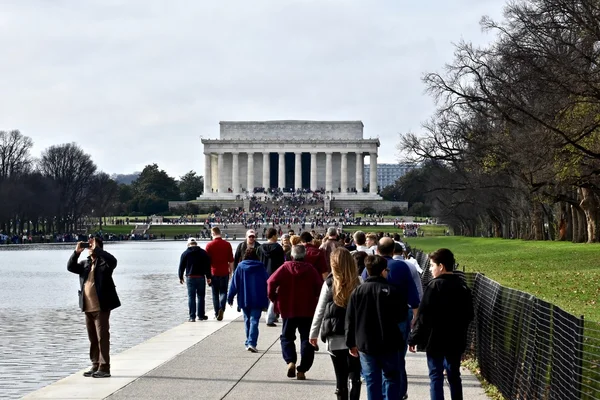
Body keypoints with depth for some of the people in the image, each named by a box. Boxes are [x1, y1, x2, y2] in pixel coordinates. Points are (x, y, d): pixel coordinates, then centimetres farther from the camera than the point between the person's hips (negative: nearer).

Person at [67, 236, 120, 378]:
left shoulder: (104, 262, -4)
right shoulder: (85, 263, 16)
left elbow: (113, 260, -24)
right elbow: (70, 267, 8)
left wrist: (96, 249, -19)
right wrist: (77, 252, -3)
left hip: (101, 306, -7)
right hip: (88, 307, 7)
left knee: (102, 337, -7)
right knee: (93, 338, 12)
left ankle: (104, 368, -6)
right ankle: (95, 366, 19)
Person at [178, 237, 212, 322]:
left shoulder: (185, 253, 1)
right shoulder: (203, 253, 3)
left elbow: (181, 267, 3)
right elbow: (208, 266, 0)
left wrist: (181, 277, 14)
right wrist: (208, 277, 3)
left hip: (190, 278, -1)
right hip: (201, 277, 1)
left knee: (191, 297, 1)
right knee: (201, 297, 11)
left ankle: (192, 316, -4)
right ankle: (201, 315, 14)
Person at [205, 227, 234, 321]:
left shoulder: (209, 245, -4)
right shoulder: (227, 244, -2)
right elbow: (231, 260, 1)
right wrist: (231, 271, 12)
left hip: (214, 272, 0)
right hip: (224, 272, 0)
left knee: (215, 294, 9)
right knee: (223, 292, 8)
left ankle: (216, 313, 10)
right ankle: (221, 308, -16)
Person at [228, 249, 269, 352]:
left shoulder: (240, 267, 0)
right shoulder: (260, 267, -1)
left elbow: (234, 284, 0)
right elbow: (267, 283, 3)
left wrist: (230, 297, 8)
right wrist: (266, 301, 11)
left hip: (244, 300, 1)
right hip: (258, 300, -1)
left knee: (247, 320, 15)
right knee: (254, 321, -5)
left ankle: (248, 343, 20)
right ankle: (252, 343, -20)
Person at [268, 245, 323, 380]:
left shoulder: (285, 267, -5)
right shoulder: (310, 269, -3)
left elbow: (271, 282, -14)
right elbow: (320, 286, -7)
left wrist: (273, 297, 1)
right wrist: (315, 298, 11)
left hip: (288, 309, 0)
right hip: (308, 310, 0)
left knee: (287, 337, 13)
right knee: (306, 339, 7)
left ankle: (290, 361, -11)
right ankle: (302, 370, 1)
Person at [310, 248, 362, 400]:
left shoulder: (329, 283, -4)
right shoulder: (358, 283, -4)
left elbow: (320, 310, 1)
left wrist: (314, 333, 12)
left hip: (335, 337, 0)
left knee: (341, 378, 6)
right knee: (355, 376, 8)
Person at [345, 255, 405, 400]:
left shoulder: (357, 292, -2)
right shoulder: (391, 291, -9)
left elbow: (350, 320, 0)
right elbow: (401, 316, -4)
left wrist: (351, 343, 8)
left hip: (365, 344, 2)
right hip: (389, 344, -1)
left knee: (372, 381, 6)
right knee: (391, 378, 10)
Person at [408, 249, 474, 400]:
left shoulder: (435, 286, -15)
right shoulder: (462, 286, 6)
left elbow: (423, 316, -16)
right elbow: (469, 315, 13)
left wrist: (413, 339, -8)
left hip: (435, 340, -6)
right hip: (456, 340, 6)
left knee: (436, 376, -1)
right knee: (454, 376, 14)